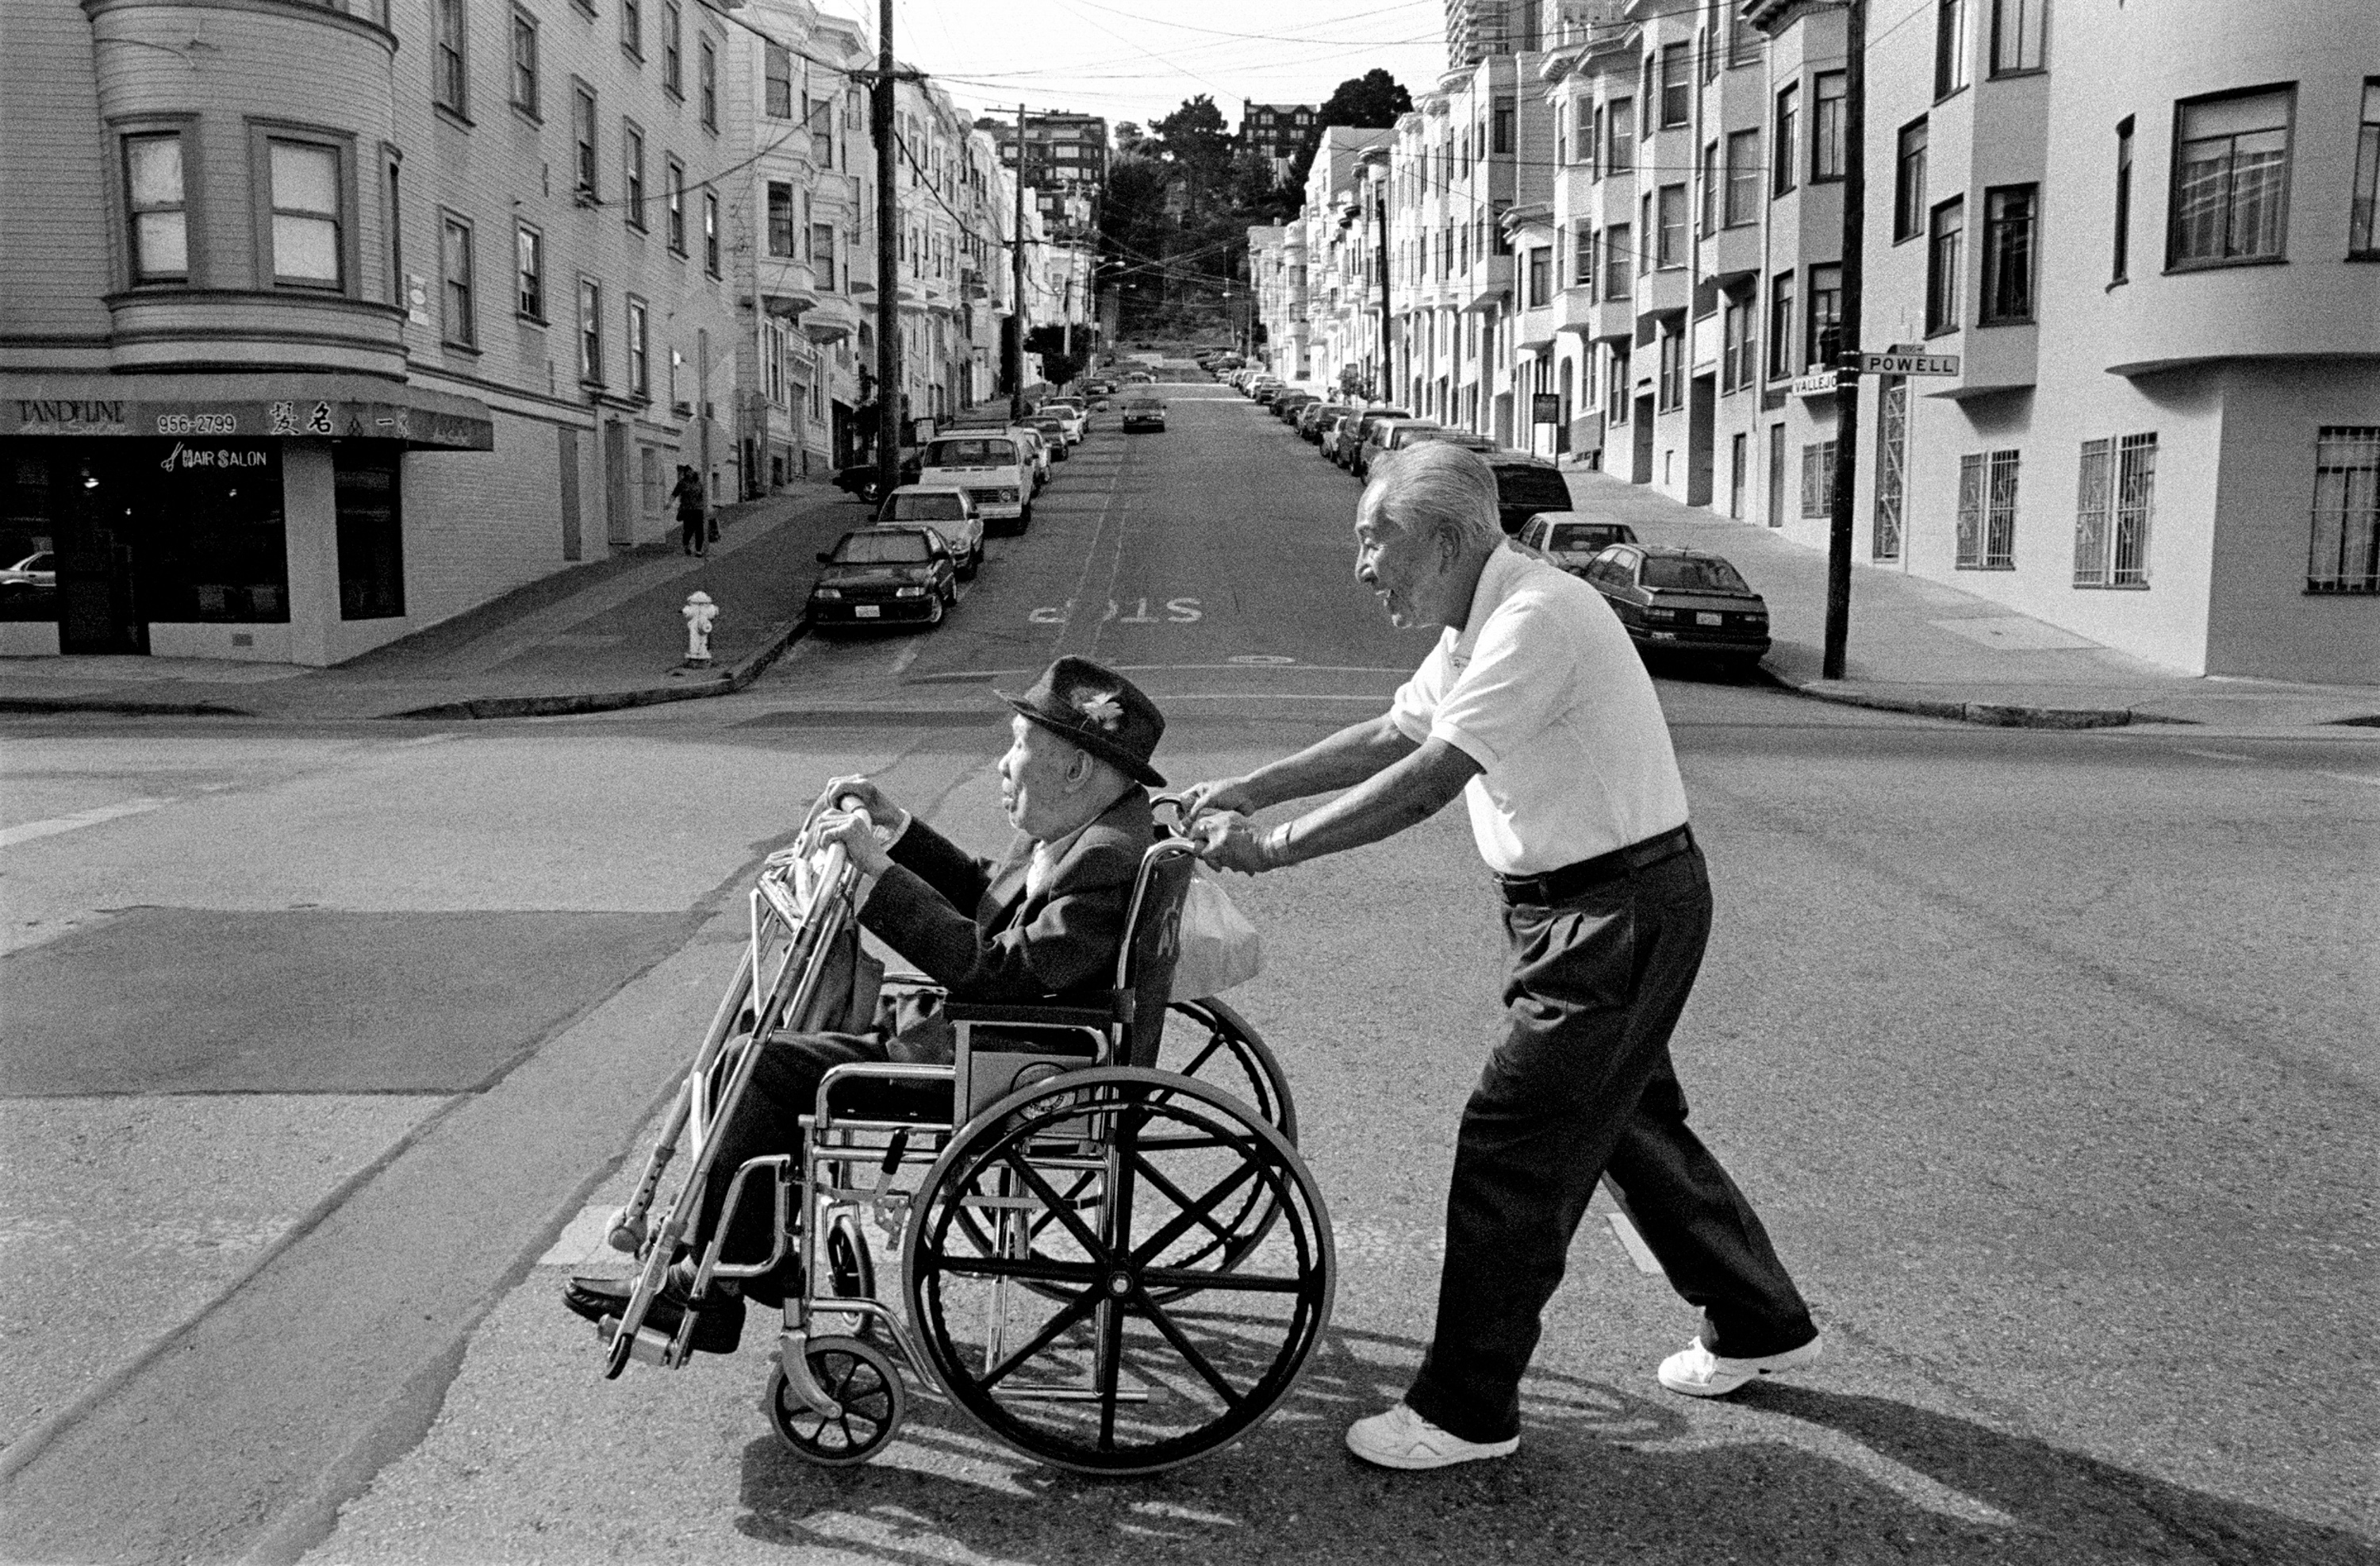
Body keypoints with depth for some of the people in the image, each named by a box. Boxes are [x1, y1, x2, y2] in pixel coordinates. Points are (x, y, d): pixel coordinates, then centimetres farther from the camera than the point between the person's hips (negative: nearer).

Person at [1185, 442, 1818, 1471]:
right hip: (1585, 908, 10)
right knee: (1628, 1121, 21)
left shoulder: (1537, 620, -23)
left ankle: (1468, 1412, 8)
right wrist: (1247, 790, 10)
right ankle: (1759, 1327, 40)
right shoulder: (1478, 625, 9)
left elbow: (1429, 779, -28)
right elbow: (1391, 734, 16)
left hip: (1620, 910, -10)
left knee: (1508, 1146, -5)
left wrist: (1275, 845, -24)